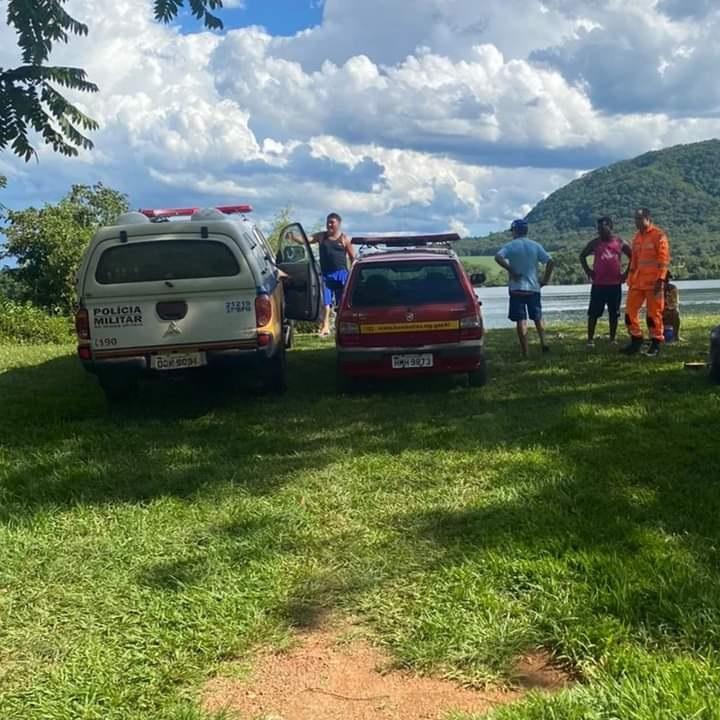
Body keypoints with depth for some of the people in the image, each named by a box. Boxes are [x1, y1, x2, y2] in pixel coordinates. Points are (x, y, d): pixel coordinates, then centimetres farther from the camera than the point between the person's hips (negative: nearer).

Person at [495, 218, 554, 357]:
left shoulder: (510, 246, -3)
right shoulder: (535, 246, 5)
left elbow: (498, 257, -21)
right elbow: (550, 261, -3)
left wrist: (511, 271, -15)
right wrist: (545, 279, 2)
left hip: (517, 288, -3)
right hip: (533, 287, 3)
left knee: (521, 320, -1)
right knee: (538, 317, 19)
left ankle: (525, 352, -1)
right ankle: (543, 342, 6)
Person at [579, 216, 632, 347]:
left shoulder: (620, 243, 2)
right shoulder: (595, 243, 2)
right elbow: (582, 256, 13)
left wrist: (626, 273, 2)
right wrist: (588, 270, 1)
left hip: (615, 284, 1)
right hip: (598, 284, -1)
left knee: (614, 314, 7)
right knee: (593, 313, -4)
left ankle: (612, 339, 17)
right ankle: (590, 339, 0)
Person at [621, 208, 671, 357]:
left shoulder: (659, 236, -7)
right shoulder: (637, 237, 15)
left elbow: (664, 259, -12)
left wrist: (660, 280, -18)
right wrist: (631, 279, 16)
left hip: (653, 282, -7)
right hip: (637, 282, 7)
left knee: (653, 313, -1)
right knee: (630, 311, 4)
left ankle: (656, 343, 9)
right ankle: (636, 341, 16)